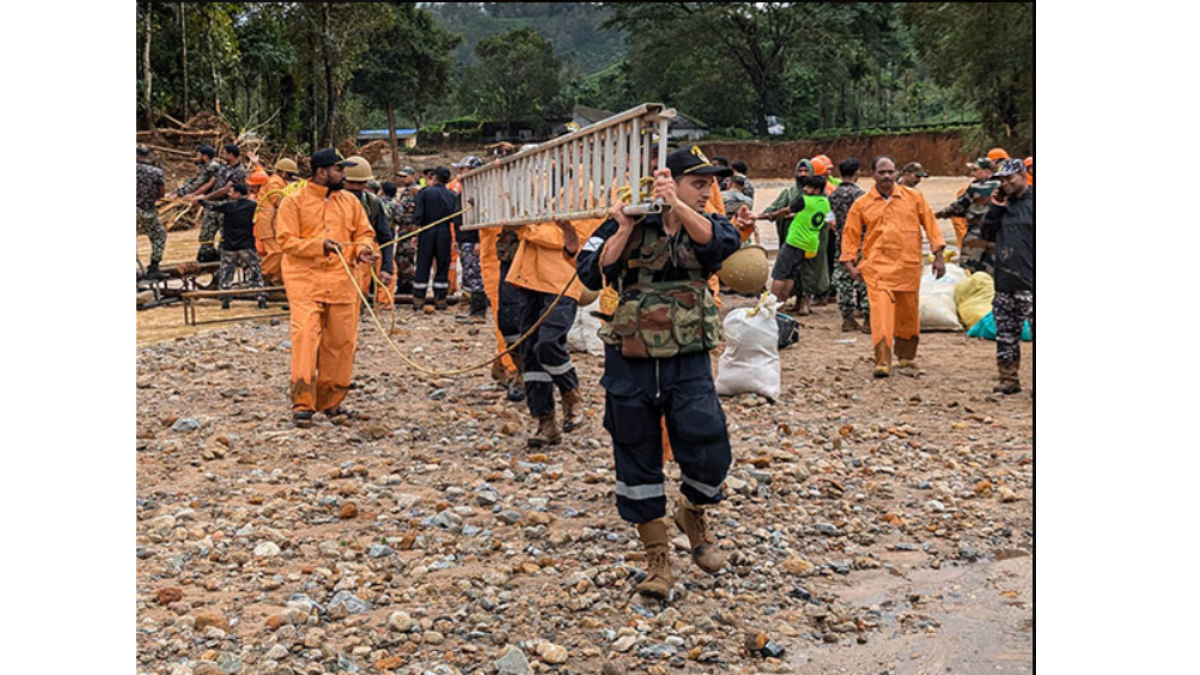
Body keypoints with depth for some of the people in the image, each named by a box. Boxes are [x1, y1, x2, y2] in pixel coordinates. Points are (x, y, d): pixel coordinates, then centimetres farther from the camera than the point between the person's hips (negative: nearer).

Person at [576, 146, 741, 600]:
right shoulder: (625, 227, 0)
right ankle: (657, 557, 24)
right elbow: (591, 274, -11)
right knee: (638, 462, 7)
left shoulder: (705, 225, 5)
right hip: (631, 365, -1)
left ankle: (694, 514, 25)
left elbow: (723, 242, -18)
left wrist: (677, 205, -26)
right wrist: (624, 229, -16)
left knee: (709, 453, -10)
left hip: (689, 364, 1)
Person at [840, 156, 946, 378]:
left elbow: (930, 224, 7)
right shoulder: (862, 204, 4)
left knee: (908, 312, 12)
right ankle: (882, 361, -17)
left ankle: (906, 355, 33)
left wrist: (938, 255, 3)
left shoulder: (914, 197, 6)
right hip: (877, 266, -2)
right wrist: (849, 263, -1)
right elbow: (850, 234, 7)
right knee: (881, 310, -16)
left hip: (908, 266, 2)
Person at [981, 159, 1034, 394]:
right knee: (1006, 335, 11)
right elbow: (987, 234, 16)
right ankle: (1009, 379, 20)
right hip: (1005, 282, 7)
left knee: (1038, 329, -7)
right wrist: (995, 208, 4)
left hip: (1029, 284, -7)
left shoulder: (1033, 202, -6)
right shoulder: (1004, 204, 15)